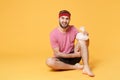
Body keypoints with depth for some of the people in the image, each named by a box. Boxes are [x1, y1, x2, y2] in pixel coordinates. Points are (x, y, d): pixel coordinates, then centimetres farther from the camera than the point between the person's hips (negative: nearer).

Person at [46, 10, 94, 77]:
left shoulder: (73, 29, -2)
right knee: (49, 62, -35)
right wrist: (73, 55, -19)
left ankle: (86, 67, -30)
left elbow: (86, 45, -1)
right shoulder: (53, 34, -14)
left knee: (82, 40, -20)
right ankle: (75, 67, -19)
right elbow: (57, 53, -15)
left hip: (74, 57, 3)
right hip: (62, 59, -2)